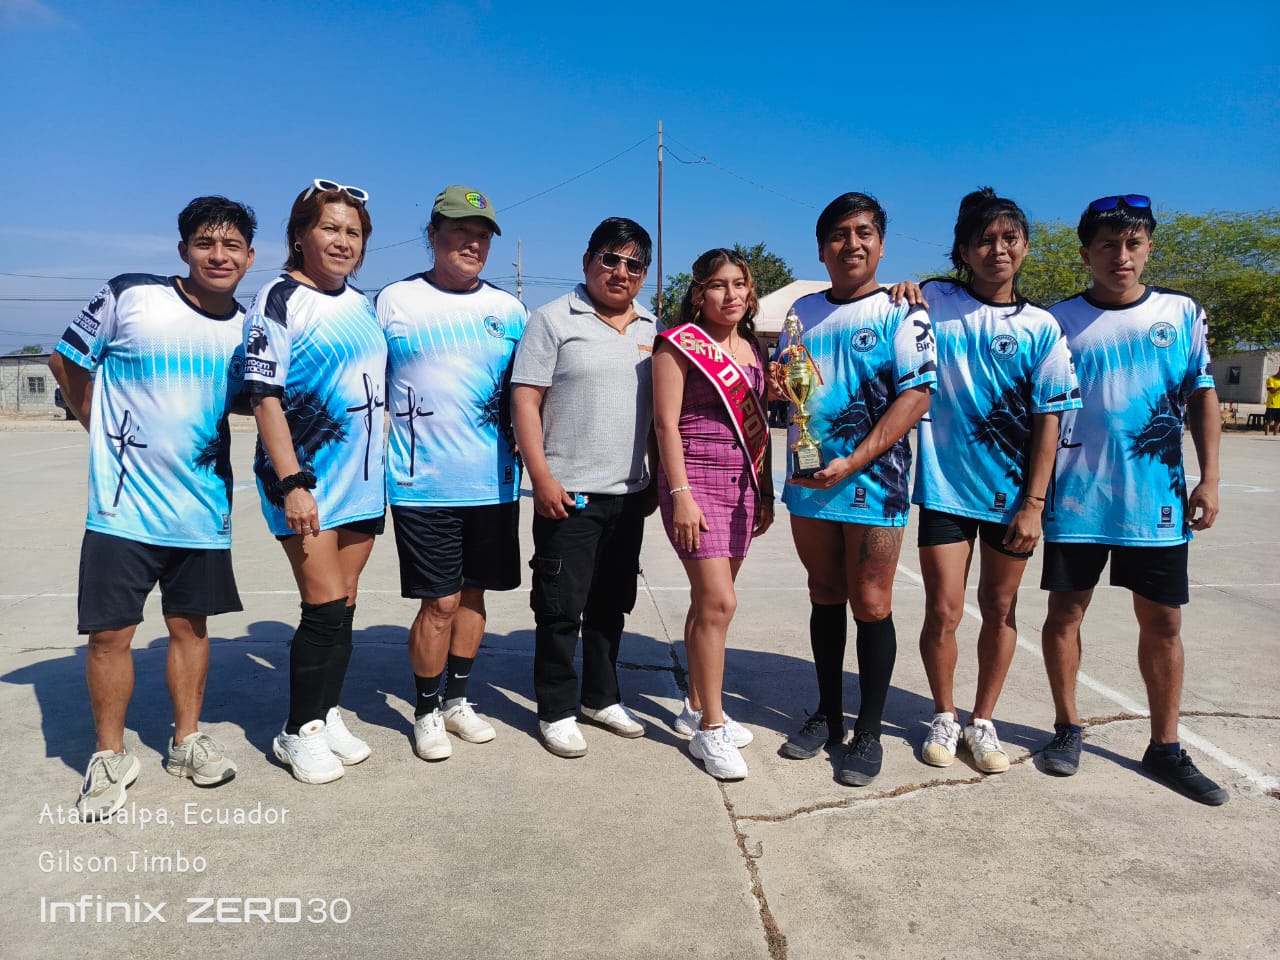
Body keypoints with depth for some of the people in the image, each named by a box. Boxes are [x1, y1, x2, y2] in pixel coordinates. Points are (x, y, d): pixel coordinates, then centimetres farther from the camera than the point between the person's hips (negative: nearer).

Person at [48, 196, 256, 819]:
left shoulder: (247, 330, 4)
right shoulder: (129, 296, -7)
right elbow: (66, 360, 5)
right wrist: (105, 434, 5)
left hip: (205, 510, 3)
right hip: (124, 506, -3)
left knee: (190, 626, 13)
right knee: (111, 633, 2)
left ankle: (187, 741, 29)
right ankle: (110, 757, 20)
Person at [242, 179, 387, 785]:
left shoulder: (362, 303, 12)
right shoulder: (279, 301, -7)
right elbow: (265, 397, -12)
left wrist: (382, 468, 16)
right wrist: (292, 482, -19)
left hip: (362, 480, 6)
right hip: (306, 481, -6)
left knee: (343, 605, 11)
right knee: (325, 608, -6)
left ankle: (327, 715, 25)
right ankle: (299, 732, 12)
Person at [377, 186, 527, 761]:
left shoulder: (508, 310, 10)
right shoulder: (396, 301, 1)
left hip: (493, 482, 4)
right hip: (423, 483, -3)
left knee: (473, 593, 13)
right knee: (441, 601, -1)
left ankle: (457, 700, 31)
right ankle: (426, 712, 20)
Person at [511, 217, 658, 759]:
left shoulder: (652, 331, 12)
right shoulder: (555, 319, -4)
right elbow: (525, 400, -9)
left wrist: (657, 481, 13)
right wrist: (542, 479, -15)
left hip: (629, 494, 6)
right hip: (568, 494, -5)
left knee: (611, 606, 15)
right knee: (561, 609, 2)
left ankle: (602, 698, 30)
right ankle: (557, 712, 16)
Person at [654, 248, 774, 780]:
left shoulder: (752, 348, 15)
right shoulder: (681, 343, -5)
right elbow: (666, 422, -11)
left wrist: (765, 492, 16)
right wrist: (680, 494, -17)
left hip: (743, 483, 7)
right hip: (697, 479, -6)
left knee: (710, 601, 12)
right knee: (718, 602, -12)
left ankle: (696, 708, 24)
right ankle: (710, 728, -1)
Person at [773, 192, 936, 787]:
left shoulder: (901, 314, -3)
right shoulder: (803, 311, 13)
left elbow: (915, 396, -12)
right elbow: (785, 390, 23)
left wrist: (854, 463, -20)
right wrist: (776, 385, -3)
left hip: (873, 485, -5)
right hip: (808, 482, 5)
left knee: (870, 607, 2)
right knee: (825, 599, 14)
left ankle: (868, 732, 16)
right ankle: (827, 715, 28)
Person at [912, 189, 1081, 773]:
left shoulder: (1041, 327, 1)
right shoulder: (932, 302, 0)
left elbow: (1049, 419, 0)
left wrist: (1034, 504, -6)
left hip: (1013, 492, 1)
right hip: (945, 485, -1)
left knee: (1000, 609, 11)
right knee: (944, 611, 1)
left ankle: (982, 723, 28)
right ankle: (944, 717, 24)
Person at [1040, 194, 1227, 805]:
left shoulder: (1183, 314, 6)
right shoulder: (1059, 320, 1)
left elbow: (1202, 399, 8)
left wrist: (1209, 479, -1)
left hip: (1157, 499, 1)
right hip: (1076, 496, -1)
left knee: (1163, 622, 8)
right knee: (1065, 612, 7)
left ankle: (1165, 748, 22)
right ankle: (1067, 726, 25)